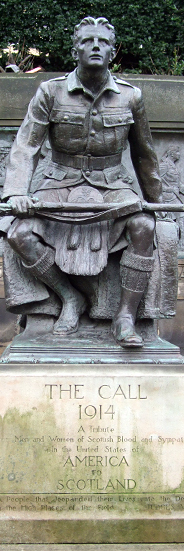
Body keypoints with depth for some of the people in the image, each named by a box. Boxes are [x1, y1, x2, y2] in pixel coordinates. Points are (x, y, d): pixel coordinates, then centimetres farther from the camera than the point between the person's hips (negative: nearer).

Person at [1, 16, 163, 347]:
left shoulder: (130, 97, 1)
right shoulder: (50, 93, -3)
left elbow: (143, 155, 12)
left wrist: (155, 201, 19)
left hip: (112, 186, 0)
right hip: (62, 185, 0)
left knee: (144, 226, -30)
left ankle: (125, 317, -19)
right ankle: (71, 298, -4)